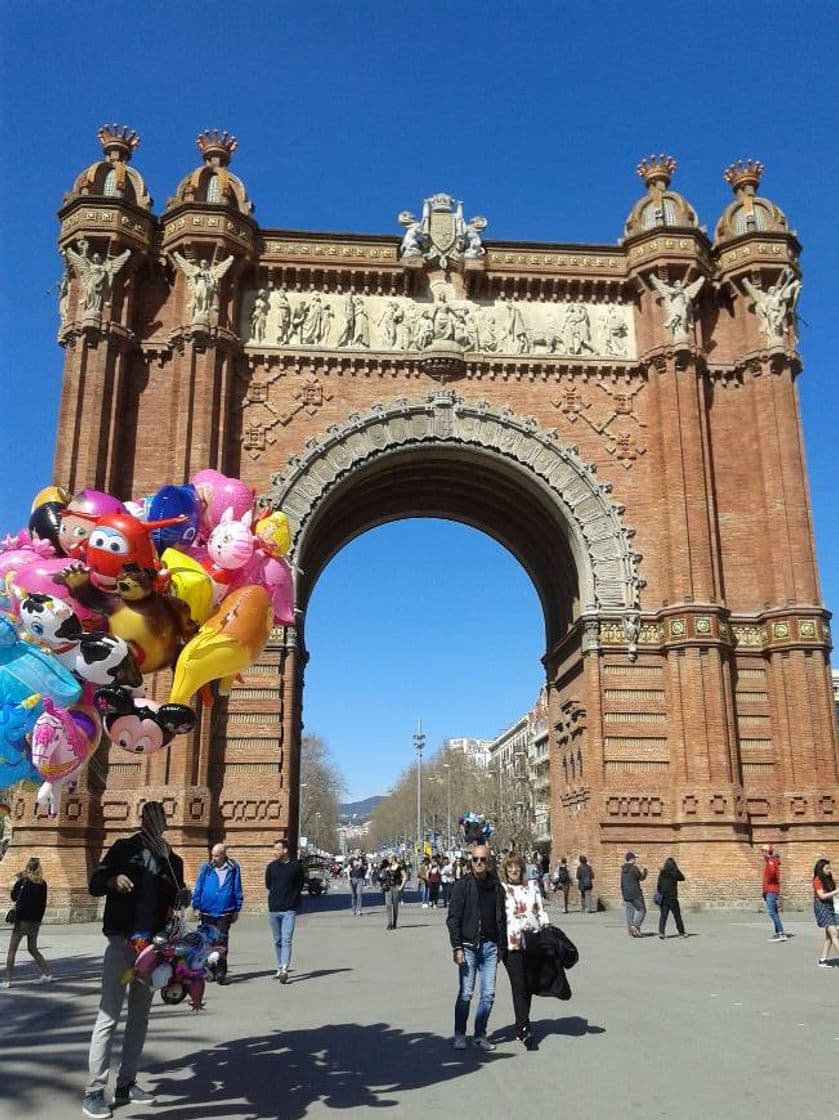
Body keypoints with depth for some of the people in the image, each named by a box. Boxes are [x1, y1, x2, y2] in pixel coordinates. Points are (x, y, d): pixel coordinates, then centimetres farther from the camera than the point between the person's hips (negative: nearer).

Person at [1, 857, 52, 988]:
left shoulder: (23, 881, -8)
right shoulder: (42, 884, 3)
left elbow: (13, 897, 2)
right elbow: (43, 903, 6)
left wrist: (17, 882, 8)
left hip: (22, 920, -5)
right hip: (35, 921, 5)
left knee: (12, 950, 5)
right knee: (32, 949, 19)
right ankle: (46, 973, 12)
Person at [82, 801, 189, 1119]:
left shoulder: (173, 860, 9)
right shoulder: (123, 848, 0)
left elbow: (173, 904, 14)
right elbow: (94, 884, -3)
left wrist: (184, 898, -8)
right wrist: (113, 880, -24)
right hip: (121, 942, -4)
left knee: (140, 1016, 10)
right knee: (109, 1016, -5)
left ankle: (126, 1085, 20)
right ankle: (94, 1091, 0)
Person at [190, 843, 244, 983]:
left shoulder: (233, 869, -1)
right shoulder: (206, 868, 1)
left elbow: (237, 890, 6)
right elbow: (198, 888, 6)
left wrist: (237, 909, 7)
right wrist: (195, 906, 2)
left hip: (225, 912, -2)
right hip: (207, 912, 2)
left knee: (222, 941, -5)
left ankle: (221, 971, -1)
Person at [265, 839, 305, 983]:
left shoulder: (296, 866, -1)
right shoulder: (272, 866, 6)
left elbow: (300, 886, 8)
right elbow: (267, 886, 17)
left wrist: (291, 898, 3)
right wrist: (277, 896, 10)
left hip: (289, 910, -3)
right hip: (273, 909, 3)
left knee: (287, 940, -12)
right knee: (278, 941, 11)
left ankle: (284, 970, -18)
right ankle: (280, 968, 21)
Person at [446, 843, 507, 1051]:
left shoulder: (496, 887, 7)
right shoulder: (462, 885, -4)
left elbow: (501, 919, 13)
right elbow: (453, 918, -6)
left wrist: (502, 946, 11)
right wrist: (457, 947, -12)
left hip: (489, 946, 4)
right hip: (468, 946, -3)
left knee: (488, 994, 5)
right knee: (465, 993, -3)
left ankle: (480, 1034, 19)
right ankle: (459, 1035, 11)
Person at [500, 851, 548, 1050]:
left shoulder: (532, 887, 13)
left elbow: (541, 912, 16)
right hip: (511, 944, -4)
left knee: (528, 986, 9)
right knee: (519, 987, -8)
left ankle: (521, 1026, 23)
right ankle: (525, 1032, -5)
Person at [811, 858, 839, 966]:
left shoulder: (829, 880, 12)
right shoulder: (817, 880, -11)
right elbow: (822, 896, -19)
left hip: (830, 906, 8)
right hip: (821, 907, -8)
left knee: (829, 935, 7)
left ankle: (823, 960, 13)